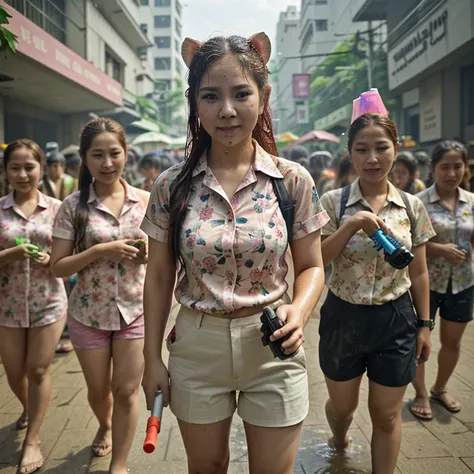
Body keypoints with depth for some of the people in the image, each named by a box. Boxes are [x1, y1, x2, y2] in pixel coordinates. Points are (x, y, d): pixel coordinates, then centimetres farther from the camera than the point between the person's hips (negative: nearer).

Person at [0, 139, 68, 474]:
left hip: (48, 302, -1)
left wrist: (50, 259, -18)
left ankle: (33, 439, 21)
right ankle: (29, 409, 48)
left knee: (39, 370, 5)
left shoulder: (56, 208, -3)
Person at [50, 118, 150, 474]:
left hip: (136, 310, 0)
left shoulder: (145, 200, -4)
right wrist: (101, 250, -23)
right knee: (99, 389, 18)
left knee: (126, 390, 5)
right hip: (89, 313, 0)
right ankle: (106, 427, 52)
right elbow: (58, 267, -9)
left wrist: (150, 251, -17)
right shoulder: (73, 206, -8)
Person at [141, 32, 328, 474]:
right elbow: (159, 276, 2)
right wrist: (152, 357, 3)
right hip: (195, 347, 1)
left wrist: (299, 311, -20)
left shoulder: (293, 180, -8)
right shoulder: (171, 186, -5)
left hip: (272, 349, -1)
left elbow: (311, 266, 0)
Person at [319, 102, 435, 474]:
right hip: (344, 317, 0)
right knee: (342, 404, 19)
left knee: (387, 414, 10)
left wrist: (424, 325, 4)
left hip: (396, 320, 1)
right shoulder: (333, 202, -8)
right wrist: (352, 224, -23)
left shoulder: (412, 207, -1)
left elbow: (419, 273, 4)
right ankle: (339, 439, 53)